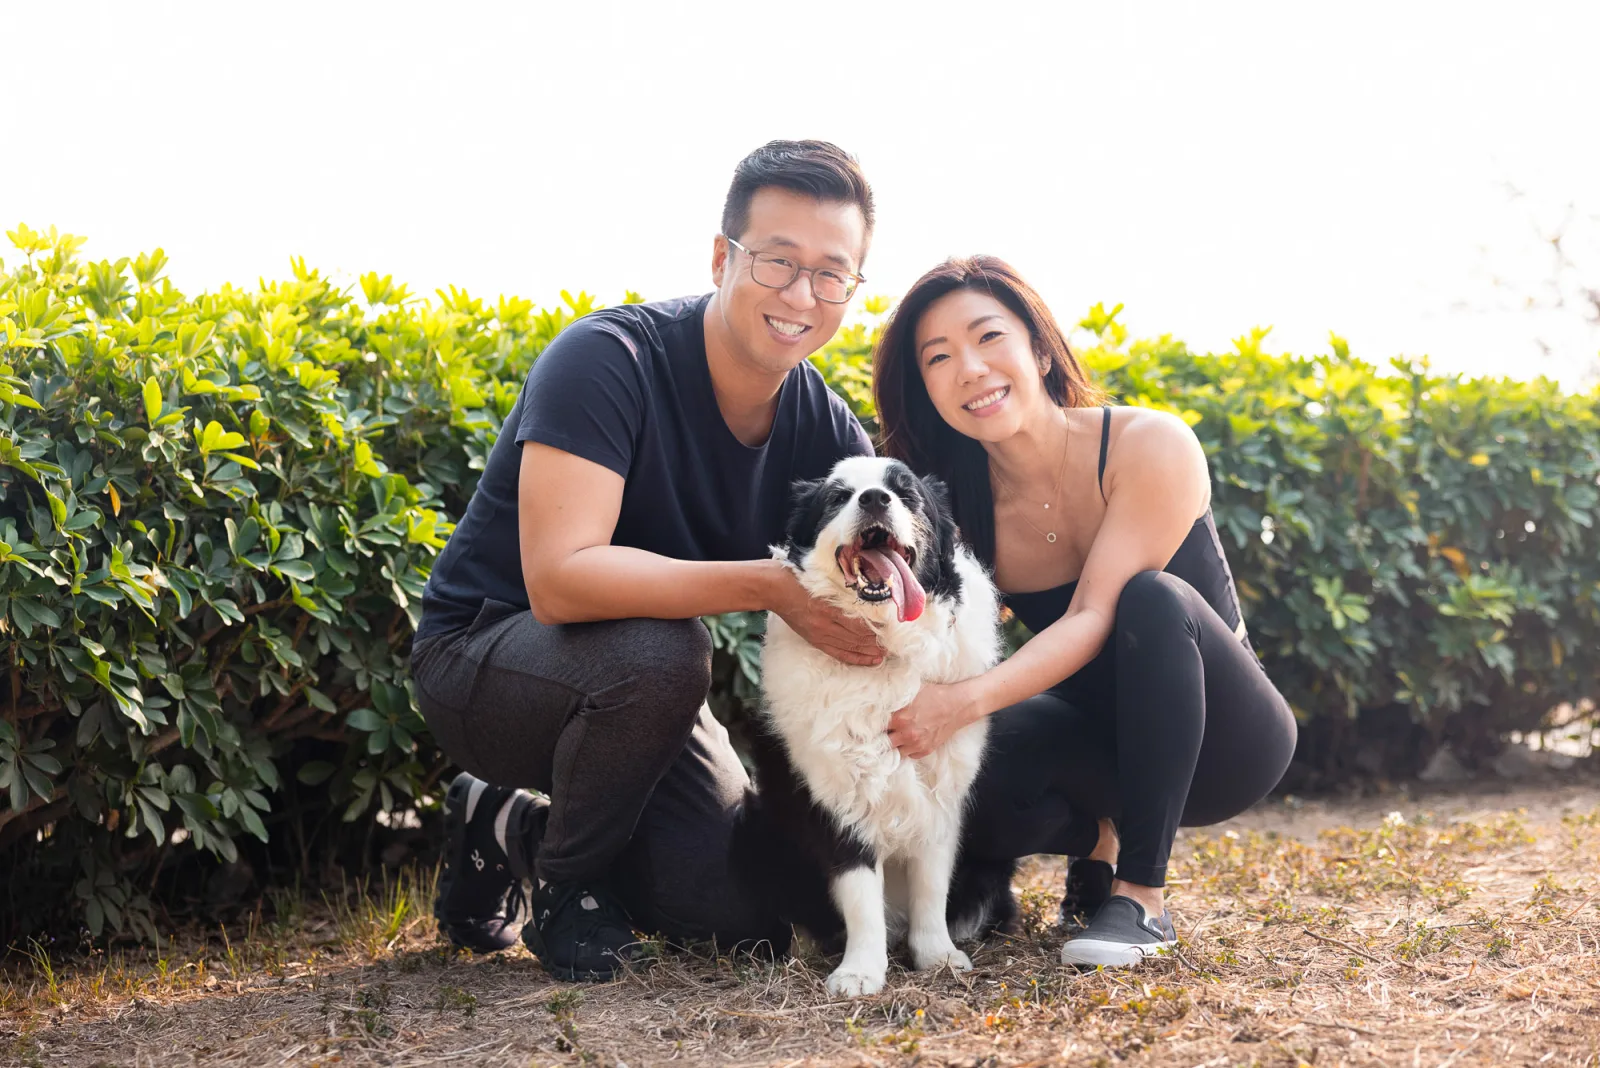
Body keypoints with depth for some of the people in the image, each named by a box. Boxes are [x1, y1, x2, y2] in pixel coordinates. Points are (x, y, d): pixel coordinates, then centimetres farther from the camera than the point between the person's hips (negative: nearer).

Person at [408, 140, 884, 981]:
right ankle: (563, 881, -8)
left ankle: (514, 827, 16)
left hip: (634, 689, 6)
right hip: (481, 656, -6)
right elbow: (559, 578, -38)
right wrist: (769, 585, -41)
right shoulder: (610, 361, -27)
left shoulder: (825, 431, -7)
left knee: (752, 911, -8)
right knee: (657, 653, -37)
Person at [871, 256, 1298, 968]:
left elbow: (1095, 618, -27)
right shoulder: (958, 508, -7)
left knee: (1153, 598, -35)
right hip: (1101, 745, 3)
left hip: (1221, 741, -2)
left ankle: (1141, 896, -25)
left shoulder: (1149, 446, -19)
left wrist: (966, 701, -42)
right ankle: (1098, 838, 4)